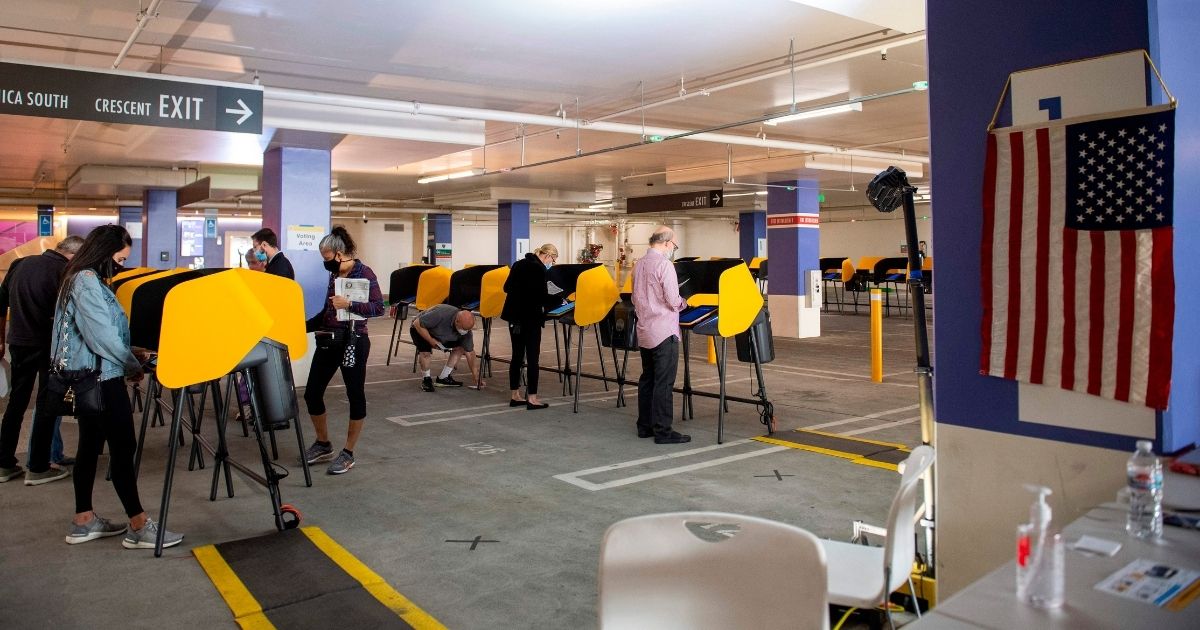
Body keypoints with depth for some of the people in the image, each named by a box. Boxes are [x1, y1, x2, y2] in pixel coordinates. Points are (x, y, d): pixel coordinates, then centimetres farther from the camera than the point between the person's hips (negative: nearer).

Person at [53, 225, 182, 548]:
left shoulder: (84, 278, 14)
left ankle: (84, 521, 23)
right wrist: (133, 366, -9)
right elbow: (102, 336, -21)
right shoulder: (87, 281, -17)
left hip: (90, 375, 10)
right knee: (123, 447, -6)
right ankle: (139, 527, -2)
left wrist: (131, 352, 10)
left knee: (91, 445, 14)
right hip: (100, 376, -10)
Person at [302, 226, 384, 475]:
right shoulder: (334, 275, 10)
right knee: (312, 393, 7)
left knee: (355, 395, 3)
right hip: (328, 340, 7)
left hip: (353, 342, -7)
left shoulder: (364, 273, -10)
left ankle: (348, 453, 15)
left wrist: (349, 305, -26)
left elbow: (378, 308, -17)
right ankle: (323, 444, 27)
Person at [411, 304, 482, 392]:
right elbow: (417, 323, -32)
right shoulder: (441, 314, -40)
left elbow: (470, 352, -13)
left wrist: (475, 374, -15)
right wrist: (431, 340, -29)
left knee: (459, 347, -7)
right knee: (425, 351, -30)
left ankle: (443, 378, 0)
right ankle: (426, 379, -7)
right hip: (421, 329, -5)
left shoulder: (466, 329, -22)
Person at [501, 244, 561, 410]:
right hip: (530, 317, -8)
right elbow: (542, 297, -18)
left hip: (514, 314, 8)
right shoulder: (539, 269, -14)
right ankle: (532, 398, -2)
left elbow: (507, 287, 19)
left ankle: (515, 396, 18)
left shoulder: (519, 264, 11)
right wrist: (559, 301, -5)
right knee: (532, 357, -3)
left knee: (517, 355, 13)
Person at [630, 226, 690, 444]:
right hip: (664, 332, -8)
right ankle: (662, 431, -1)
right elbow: (673, 301, -17)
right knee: (664, 383, -4)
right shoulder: (664, 265, -14)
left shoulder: (638, 265, 10)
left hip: (644, 331, 8)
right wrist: (684, 303, 3)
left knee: (647, 379, 14)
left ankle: (644, 426, 20)